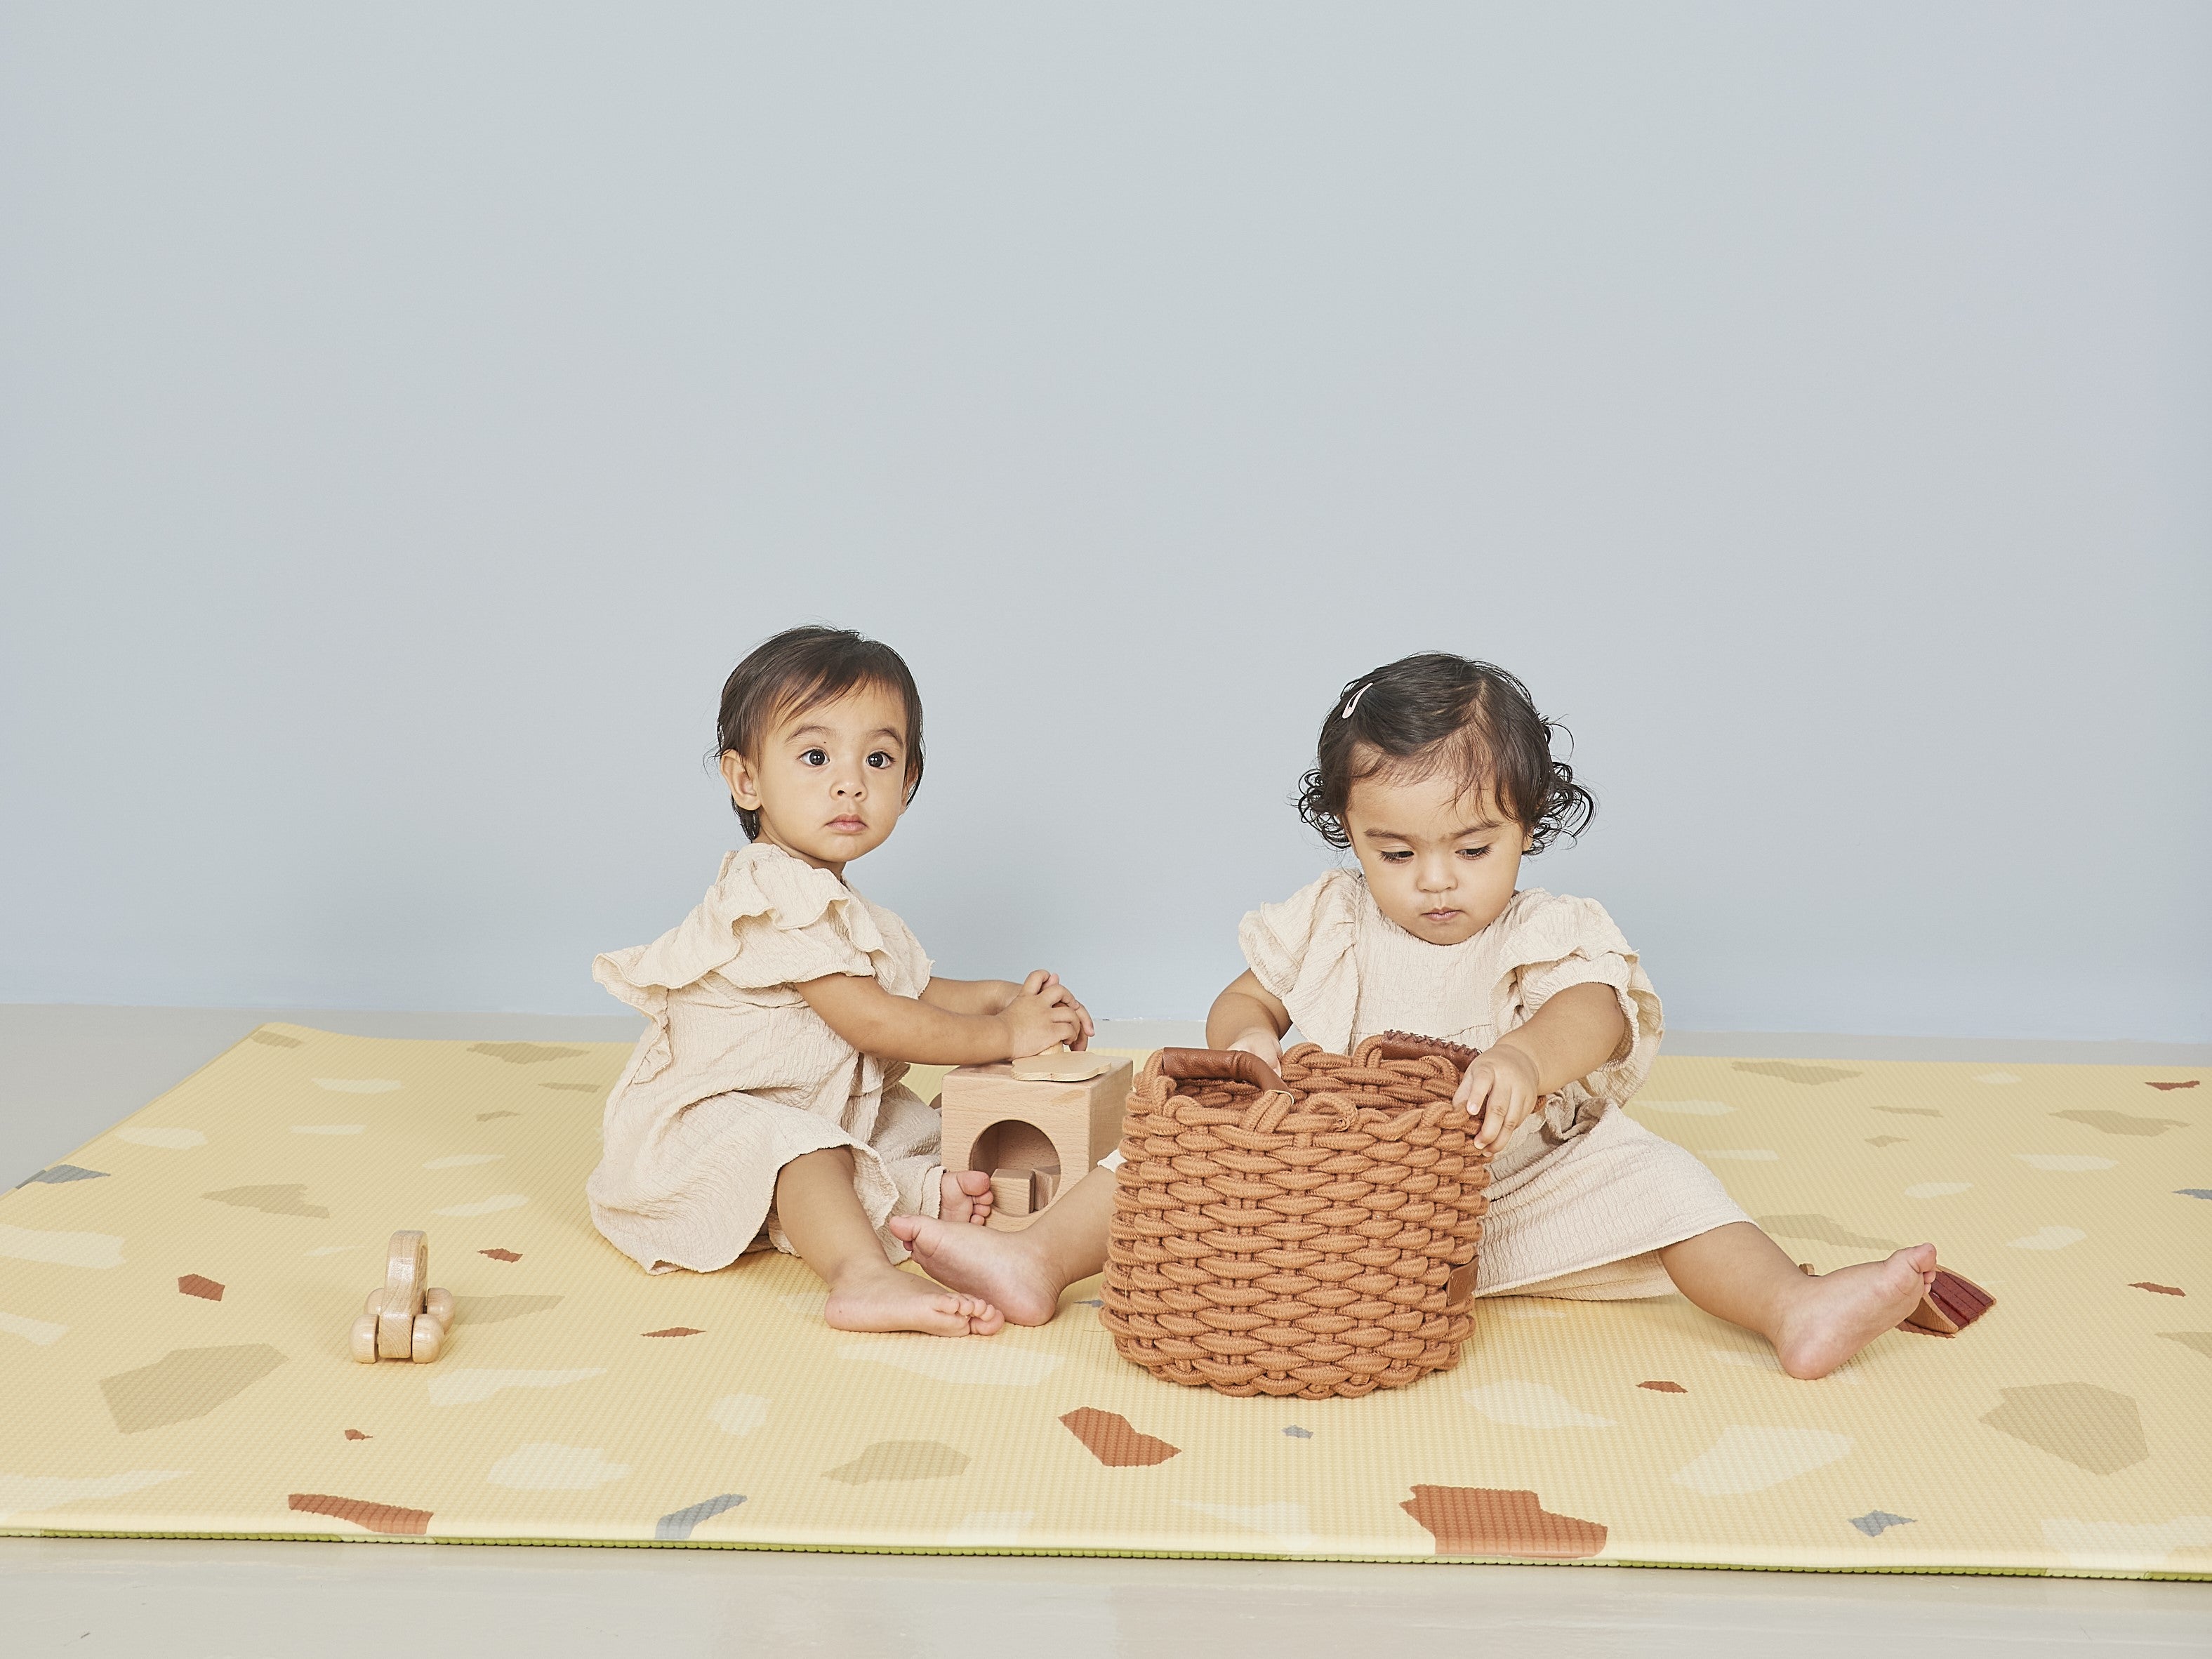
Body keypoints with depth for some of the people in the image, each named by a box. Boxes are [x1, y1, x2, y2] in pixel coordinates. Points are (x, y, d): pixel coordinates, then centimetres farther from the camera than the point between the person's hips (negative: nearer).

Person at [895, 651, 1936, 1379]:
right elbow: (1243, 1000, 9)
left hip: (1514, 1183, -2)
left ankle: (1795, 1310, -37)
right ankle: (1039, 1261, -15)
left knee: (1650, 1180, -24)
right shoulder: (1327, 924, 3)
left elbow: (1595, 1012, -28)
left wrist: (1526, 1060, -52)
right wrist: (1245, 1037, -18)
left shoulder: (1547, 934, -8)